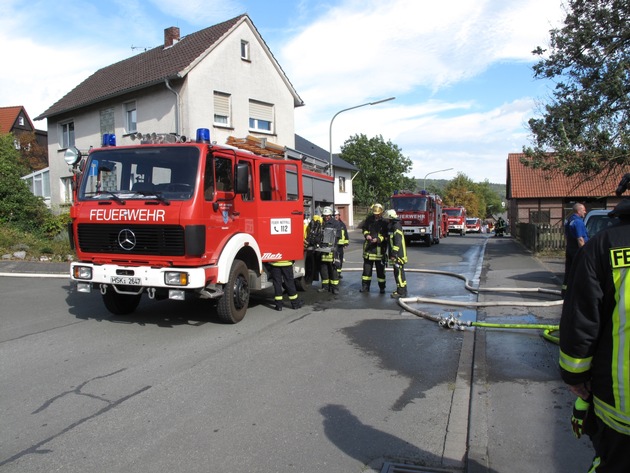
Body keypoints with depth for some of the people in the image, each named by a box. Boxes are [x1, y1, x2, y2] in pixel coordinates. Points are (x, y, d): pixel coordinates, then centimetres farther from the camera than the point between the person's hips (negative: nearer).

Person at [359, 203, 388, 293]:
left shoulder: (384, 221, -9)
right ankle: (365, 287, 17)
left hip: (379, 248, -4)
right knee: (367, 268, 9)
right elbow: (364, 228, 17)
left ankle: (382, 288, 16)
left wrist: (378, 239, -22)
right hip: (368, 247, 4)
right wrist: (366, 235, -2)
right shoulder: (369, 218, 4)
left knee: (380, 269, 6)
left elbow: (386, 235, -11)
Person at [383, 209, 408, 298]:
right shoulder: (391, 226, 16)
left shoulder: (397, 226, -17)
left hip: (399, 255, -10)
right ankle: (400, 290, 22)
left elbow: (398, 242, -24)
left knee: (399, 273, -7)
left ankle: (401, 292, -4)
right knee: (397, 272, 14)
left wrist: (394, 254, -25)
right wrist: (391, 254, 25)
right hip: (396, 255, 10)